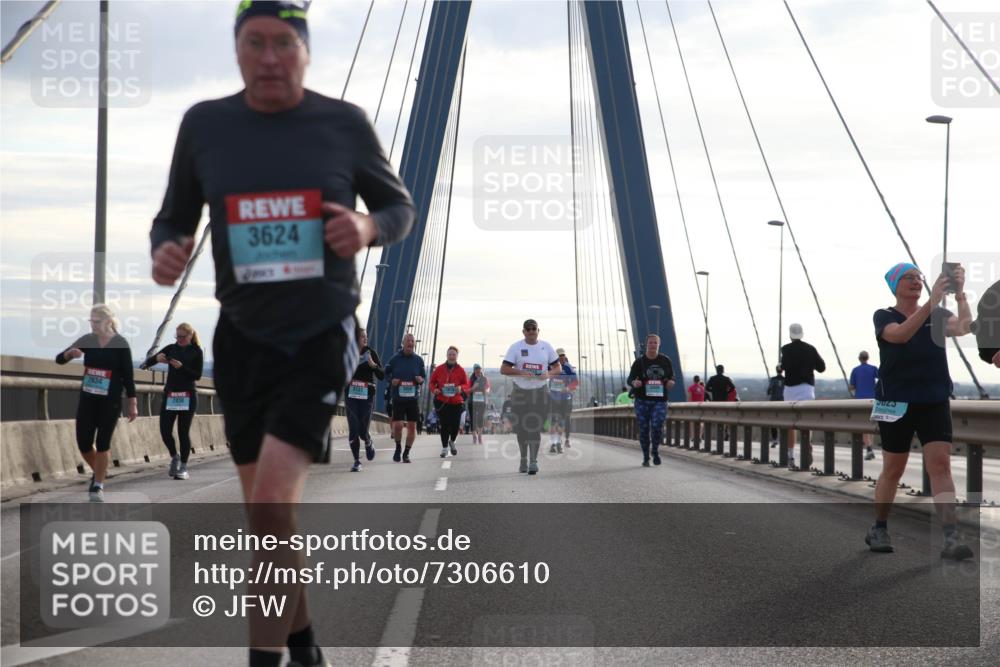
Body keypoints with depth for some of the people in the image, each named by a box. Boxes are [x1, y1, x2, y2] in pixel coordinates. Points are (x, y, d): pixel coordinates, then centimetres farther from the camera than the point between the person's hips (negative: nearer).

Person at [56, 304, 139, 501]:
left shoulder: (120, 344, -8)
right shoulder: (87, 340, 2)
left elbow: (128, 376, -6)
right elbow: (59, 359, 3)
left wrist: (132, 404, -7)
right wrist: (70, 353, -20)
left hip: (110, 401, -4)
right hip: (87, 399, 4)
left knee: (103, 444, -4)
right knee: (83, 443, 2)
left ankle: (98, 486, 9)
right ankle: (99, 473, 29)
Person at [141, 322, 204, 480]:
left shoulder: (196, 352, 1)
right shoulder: (171, 348, 9)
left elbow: (198, 375, -5)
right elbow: (150, 360, -1)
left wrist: (182, 367, -18)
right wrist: (156, 358, -23)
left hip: (188, 395, -3)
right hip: (169, 394, 3)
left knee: (183, 432, -2)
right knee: (165, 430, -3)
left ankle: (183, 467, 6)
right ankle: (174, 458, 21)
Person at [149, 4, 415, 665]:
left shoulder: (345, 123, -5)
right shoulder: (204, 125, -1)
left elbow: (400, 206, 6)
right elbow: (175, 216, 10)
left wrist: (368, 227, -17)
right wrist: (164, 252, -14)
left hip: (322, 338, -3)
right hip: (243, 338, 3)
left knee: (271, 503, -19)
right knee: (269, 513, 13)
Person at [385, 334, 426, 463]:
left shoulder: (419, 360, 5)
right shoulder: (395, 359, -1)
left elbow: (423, 376, 16)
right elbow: (386, 373, 10)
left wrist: (421, 380, -7)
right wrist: (391, 380, -10)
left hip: (413, 398, 2)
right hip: (398, 397, -2)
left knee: (412, 426, 2)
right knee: (397, 425, -10)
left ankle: (406, 453, 17)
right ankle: (398, 448, 17)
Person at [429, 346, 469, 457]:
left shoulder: (460, 370, 4)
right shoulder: (439, 369, 4)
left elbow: (467, 384, 6)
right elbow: (432, 382, 10)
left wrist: (461, 388, -16)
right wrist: (434, 389, -10)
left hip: (456, 402, 1)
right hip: (442, 401, -1)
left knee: (456, 425, -2)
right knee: (444, 425, -4)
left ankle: (452, 441, 31)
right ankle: (444, 448, 11)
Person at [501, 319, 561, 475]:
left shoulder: (546, 347, 6)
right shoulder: (515, 347, 0)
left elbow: (558, 368, 9)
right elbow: (503, 369, -5)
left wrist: (548, 374, -13)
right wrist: (522, 372, -21)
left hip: (540, 392, 0)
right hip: (520, 392, 1)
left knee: (535, 427, -11)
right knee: (521, 427, 5)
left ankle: (533, 461, -13)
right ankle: (524, 459, 21)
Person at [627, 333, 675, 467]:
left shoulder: (666, 361, 7)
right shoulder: (639, 362, 2)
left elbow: (671, 378, 16)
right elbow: (630, 379, 1)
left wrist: (670, 382, -8)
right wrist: (634, 383, -23)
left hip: (659, 400, 0)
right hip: (642, 401, 0)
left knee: (657, 426, -16)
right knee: (644, 429, 1)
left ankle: (655, 451, 11)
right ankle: (645, 458, 15)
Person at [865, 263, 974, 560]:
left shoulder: (938, 315, 5)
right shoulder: (884, 317, -2)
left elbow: (963, 327, -16)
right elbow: (901, 334, -25)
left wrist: (959, 292, -30)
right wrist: (932, 300, -35)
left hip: (935, 402, 1)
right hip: (896, 404, -1)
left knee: (940, 464, -11)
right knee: (893, 470, 9)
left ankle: (951, 538, -19)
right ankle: (879, 529, 28)